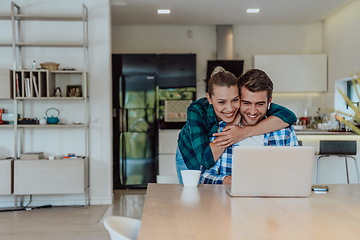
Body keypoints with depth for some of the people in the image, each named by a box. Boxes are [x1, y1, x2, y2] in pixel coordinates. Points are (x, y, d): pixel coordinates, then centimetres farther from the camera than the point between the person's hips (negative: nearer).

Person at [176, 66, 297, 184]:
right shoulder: (196, 111, -37)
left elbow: (289, 116, -40)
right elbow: (206, 160, -44)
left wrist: (245, 132, -46)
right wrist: (234, 123, -43)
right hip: (191, 159, -2)